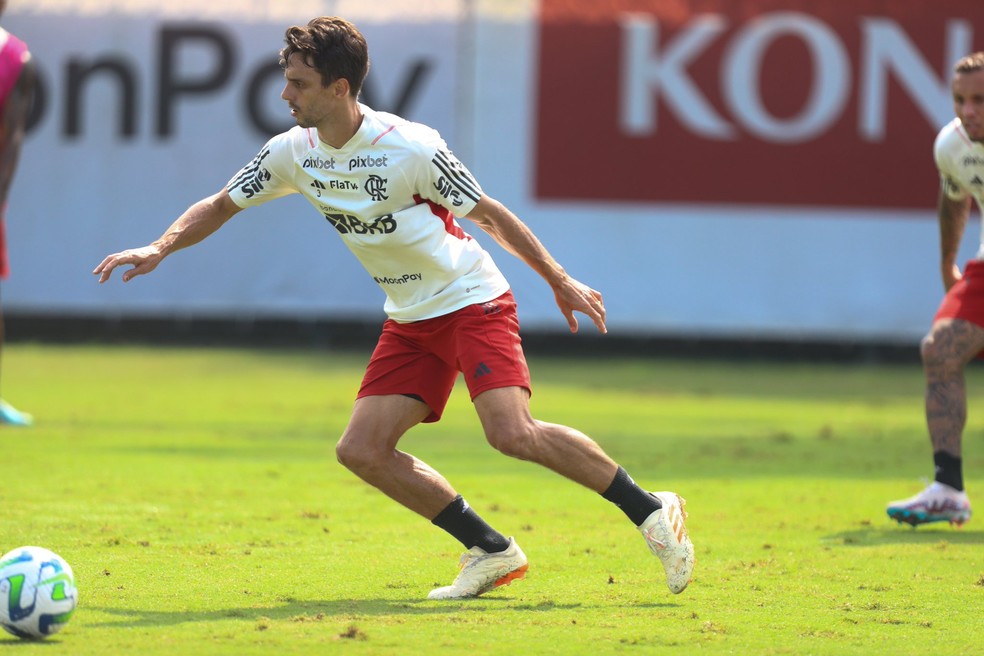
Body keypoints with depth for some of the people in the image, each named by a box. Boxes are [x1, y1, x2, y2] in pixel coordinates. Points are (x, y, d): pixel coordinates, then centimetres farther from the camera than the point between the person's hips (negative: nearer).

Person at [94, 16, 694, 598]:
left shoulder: (411, 148, -20)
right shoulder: (293, 153, -3)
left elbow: (488, 213, -9)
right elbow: (221, 205, 10)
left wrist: (560, 281, -3)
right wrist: (159, 250, -6)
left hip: (473, 303, -7)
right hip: (409, 321, 7)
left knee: (513, 434, -25)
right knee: (362, 450, -6)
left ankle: (651, 512, -9)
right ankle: (493, 553, 4)